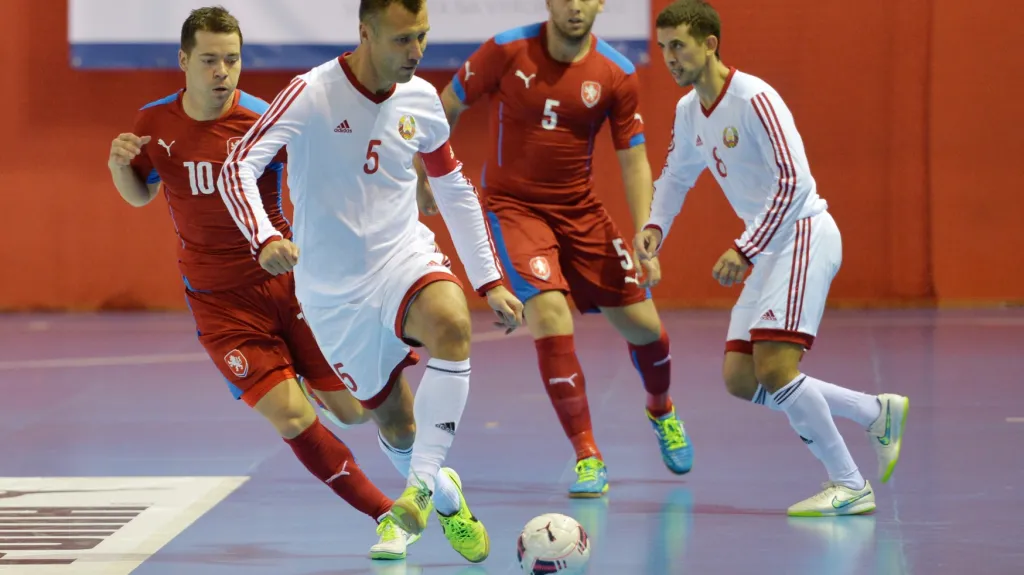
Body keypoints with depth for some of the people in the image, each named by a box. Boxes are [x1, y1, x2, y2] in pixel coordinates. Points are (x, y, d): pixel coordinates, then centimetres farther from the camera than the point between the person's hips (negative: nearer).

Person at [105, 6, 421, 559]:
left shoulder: (263, 120, -13)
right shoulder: (154, 122, -2)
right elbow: (139, 194, 15)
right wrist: (120, 165, -7)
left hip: (287, 284, -1)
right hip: (220, 303, 1)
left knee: (353, 408, 0)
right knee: (293, 419, -13)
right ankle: (387, 516, 2)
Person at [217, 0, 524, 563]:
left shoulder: (420, 99, -1)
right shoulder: (311, 94, -17)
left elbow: (454, 190, 13)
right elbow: (237, 168, -24)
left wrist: (490, 280, 12)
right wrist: (266, 239, -42)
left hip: (405, 257, 2)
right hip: (333, 286, -2)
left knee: (452, 324, -32)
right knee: (392, 417, 5)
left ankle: (422, 483, -28)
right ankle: (447, 502, 36)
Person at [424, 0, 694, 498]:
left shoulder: (617, 74, -8)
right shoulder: (507, 51, -12)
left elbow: (633, 159, -3)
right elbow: (447, 107, 0)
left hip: (579, 209, 3)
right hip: (513, 206, -3)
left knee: (642, 324, 4)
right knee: (550, 317, -22)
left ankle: (662, 411, 40)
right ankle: (588, 458, -12)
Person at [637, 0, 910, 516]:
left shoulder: (753, 99, -17)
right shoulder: (689, 111, 10)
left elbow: (792, 180, -23)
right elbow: (676, 176, 27)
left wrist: (745, 249, -25)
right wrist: (655, 226, 9)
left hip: (804, 235, -10)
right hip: (770, 249, 10)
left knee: (774, 367, -22)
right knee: (740, 378, 3)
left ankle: (849, 487, -10)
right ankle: (877, 414, 14)